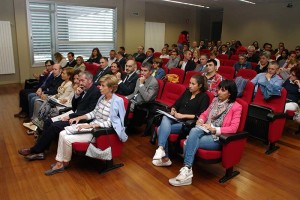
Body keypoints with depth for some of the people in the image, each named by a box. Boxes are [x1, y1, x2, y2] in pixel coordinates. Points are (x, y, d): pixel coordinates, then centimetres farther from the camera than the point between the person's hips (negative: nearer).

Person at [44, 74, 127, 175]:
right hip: (91, 125, 8)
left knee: (68, 139, -16)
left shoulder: (116, 102, -18)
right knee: (62, 133, -4)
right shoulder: (102, 97, 6)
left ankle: (65, 162, 11)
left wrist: (89, 126, -25)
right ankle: (59, 162, 6)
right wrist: (79, 117, 4)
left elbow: (109, 123, -22)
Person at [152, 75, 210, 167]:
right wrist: (173, 110, -4)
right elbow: (176, 104, 19)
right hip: (176, 119, 5)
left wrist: (183, 116, -16)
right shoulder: (187, 92, 18)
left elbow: (200, 116, -10)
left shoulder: (204, 97, 0)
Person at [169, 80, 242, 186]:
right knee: (194, 130, -33)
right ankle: (186, 170, -37)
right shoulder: (215, 100, 18)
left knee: (190, 143, -30)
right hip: (205, 130, 5)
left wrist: (214, 129, -18)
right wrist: (200, 121, 0)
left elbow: (233, 128, -9)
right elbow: (204, 114, 24)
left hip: (218, 137, -5)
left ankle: (186, 171, -23)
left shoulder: (236, 107, -1)